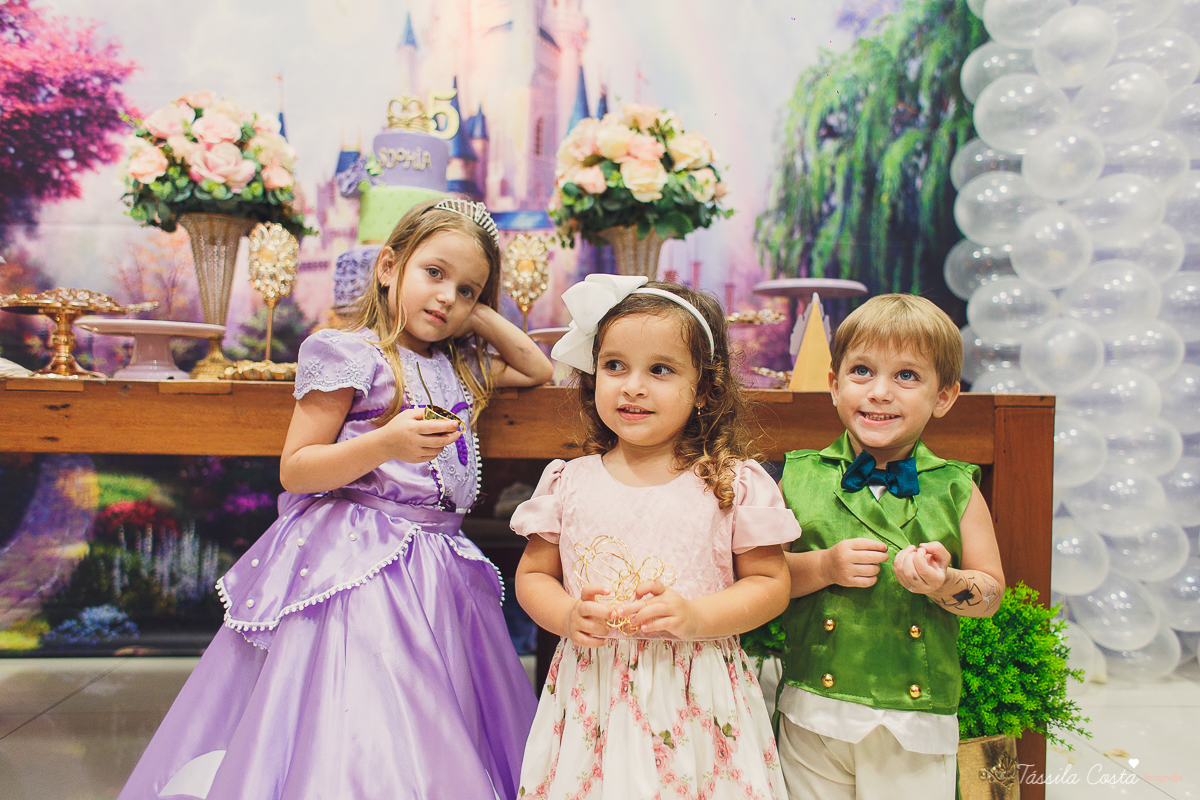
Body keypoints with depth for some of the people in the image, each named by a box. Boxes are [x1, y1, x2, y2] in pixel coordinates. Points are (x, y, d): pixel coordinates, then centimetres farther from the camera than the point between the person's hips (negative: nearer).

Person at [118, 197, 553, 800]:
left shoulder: (461, 364, 14)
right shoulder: (351, 354, -7)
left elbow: (538, 371, 28)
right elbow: (294, 471, -9)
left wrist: (484, 319, 14)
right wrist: (385, 444, -25)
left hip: (437, 560, 7)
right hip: (358, 563, -6)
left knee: (432, 741, 9)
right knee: (356, 751, -9)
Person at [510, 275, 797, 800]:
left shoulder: (734, 484, -5)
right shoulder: (568, 483, 0)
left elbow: (771, 584, -1)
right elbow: (532, 576, 8)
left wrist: (697, 616, -17)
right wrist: (569, 616, -12)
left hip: (693, 703, -1)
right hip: (592, 694, 2)